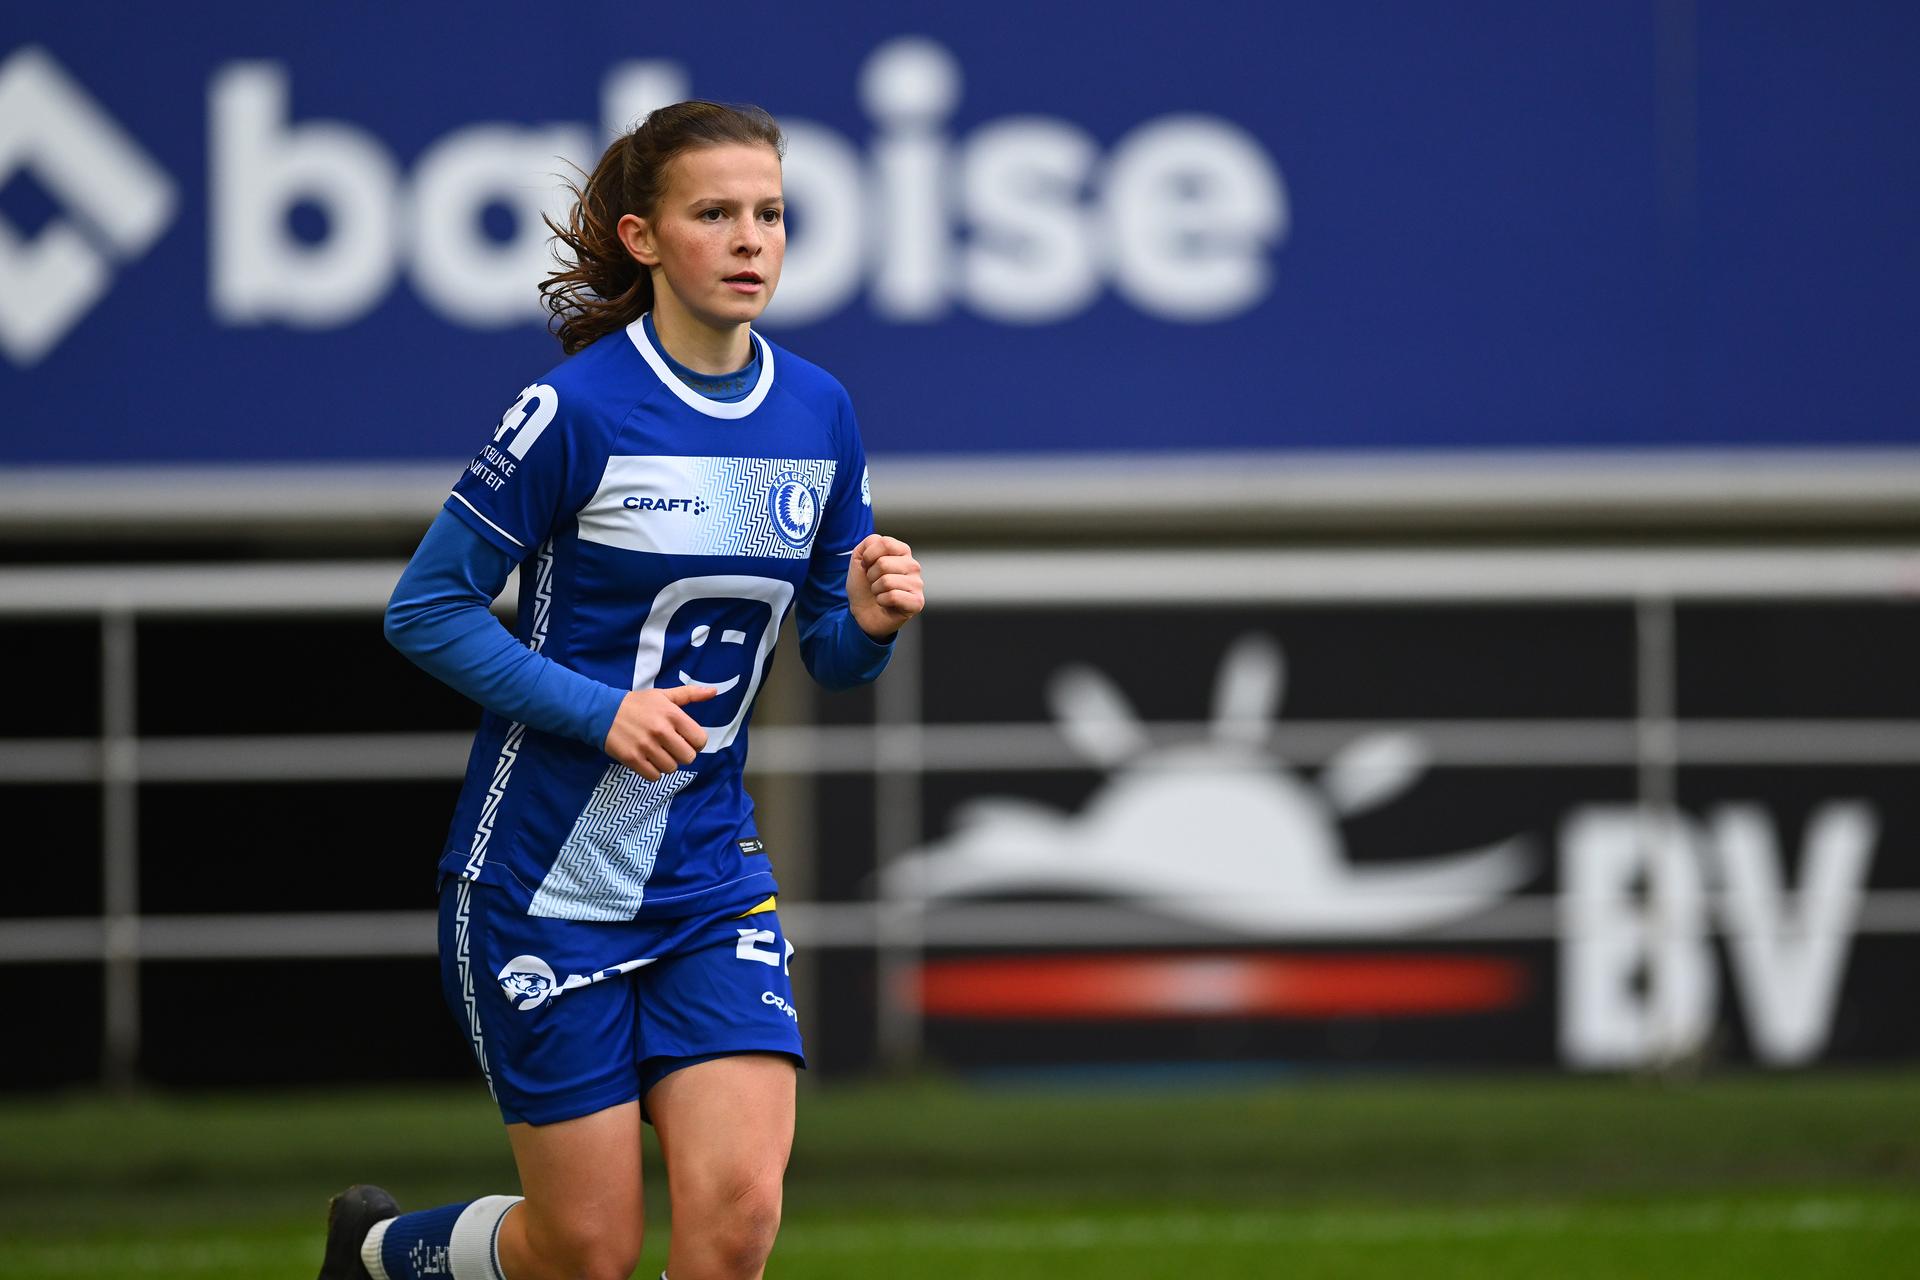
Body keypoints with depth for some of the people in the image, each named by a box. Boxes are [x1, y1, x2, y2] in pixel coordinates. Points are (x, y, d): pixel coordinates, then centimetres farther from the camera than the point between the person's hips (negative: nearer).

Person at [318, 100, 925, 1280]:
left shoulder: (819, 414, 3)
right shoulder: (576, 410, -14)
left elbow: (831, 654, 12)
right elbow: (426, 609, -10)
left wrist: (868, 622, -11)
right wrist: (598, 710, -20)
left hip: (710, 874, 4)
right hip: (543, 875, -4)